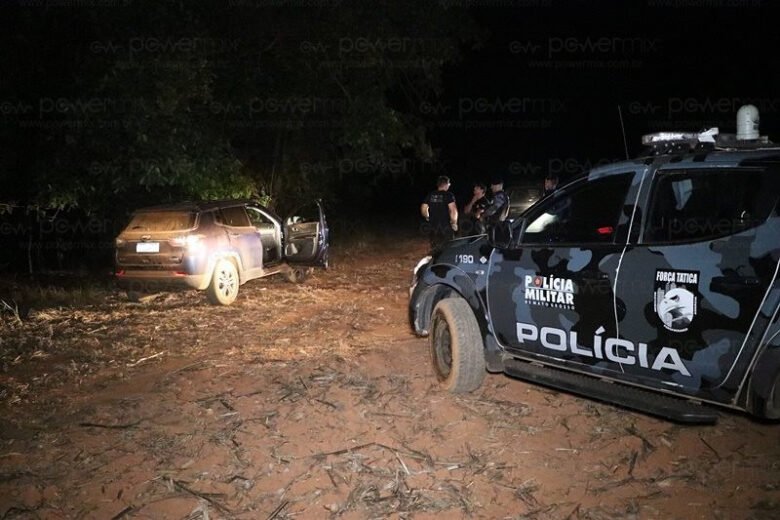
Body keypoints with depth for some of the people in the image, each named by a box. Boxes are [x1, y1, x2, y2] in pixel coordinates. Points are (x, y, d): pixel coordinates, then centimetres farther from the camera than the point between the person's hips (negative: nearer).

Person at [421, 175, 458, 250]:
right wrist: (454, 223, -7)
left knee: (435, 249, 12)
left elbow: (423, 209, 9)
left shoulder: (430, 195, 6)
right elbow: (453, 210, -19)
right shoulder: (448, 195, -8)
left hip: (433, 227, 4)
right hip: (445, 227, -4)